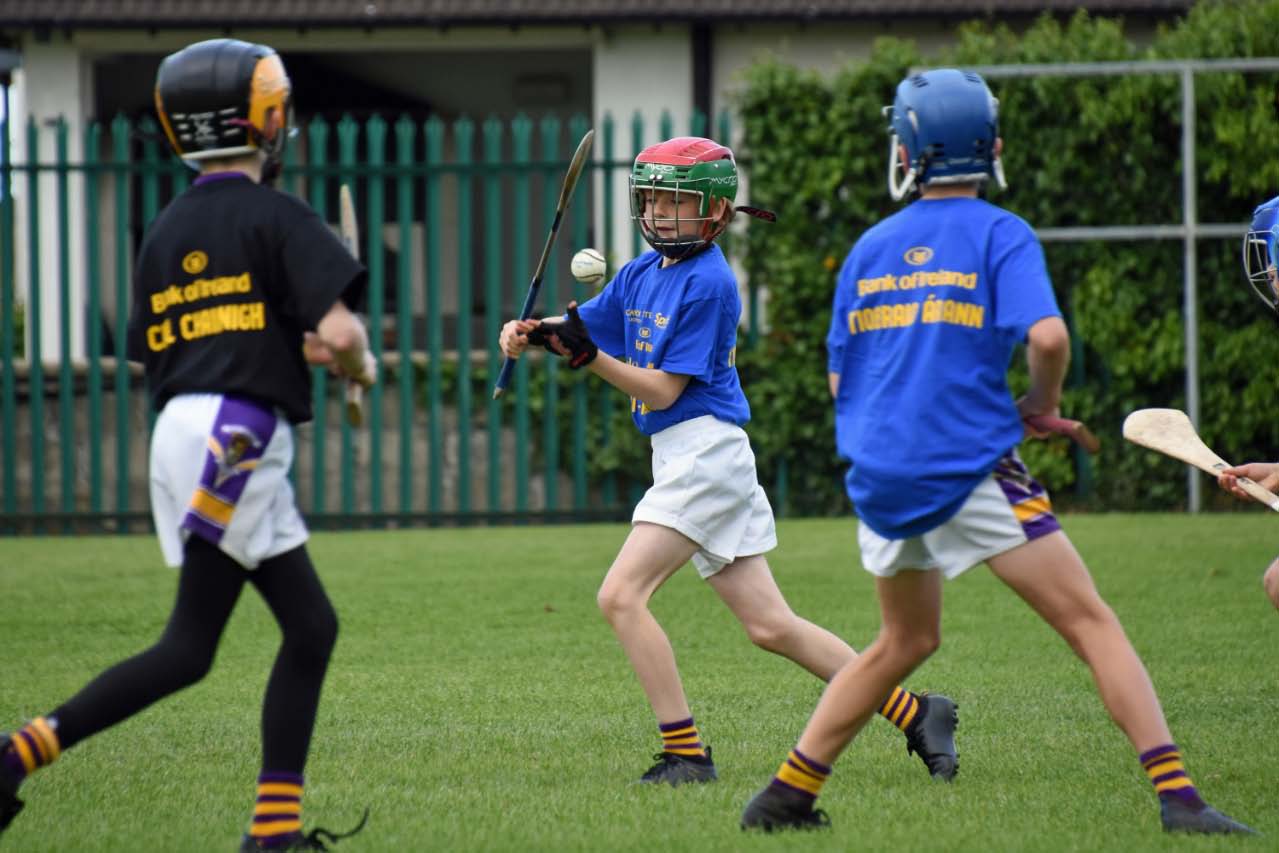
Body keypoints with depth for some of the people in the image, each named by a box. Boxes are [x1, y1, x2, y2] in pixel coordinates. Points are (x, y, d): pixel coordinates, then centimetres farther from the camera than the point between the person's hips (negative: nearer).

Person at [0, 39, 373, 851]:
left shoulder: (166, 234, 16)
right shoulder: (278, 218, -6)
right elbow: (341, 333, -16)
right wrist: (361, 364, 8)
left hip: (183, 426, 8)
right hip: (236, 438, -8)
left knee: (311, 627, 10)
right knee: (188, 647, -6)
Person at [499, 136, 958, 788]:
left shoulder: (708, 282, -12)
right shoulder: (642, 273, 14)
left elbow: (664, 389, -14)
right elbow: (582, 329, 14)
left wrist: (589, 356, -23)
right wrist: (531, 333, -6)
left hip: (704, 448, -9)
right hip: (679, 459, 9)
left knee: (622, 595, -15)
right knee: (769, 626, 8)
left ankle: (686, 755, -12)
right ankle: (915, 714, 13)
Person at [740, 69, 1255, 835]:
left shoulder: (872, 248, 12)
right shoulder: (1000, 235, -2)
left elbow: (841, 376, 16)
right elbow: (1048, 336, -18)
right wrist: (1042, 401, 1)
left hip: (880, 476, 5)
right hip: (968, 467, -5)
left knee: (907, 640, 24)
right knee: (1089, 622, -4)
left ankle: (787, 795, 24)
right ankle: (1176, 795, -16)